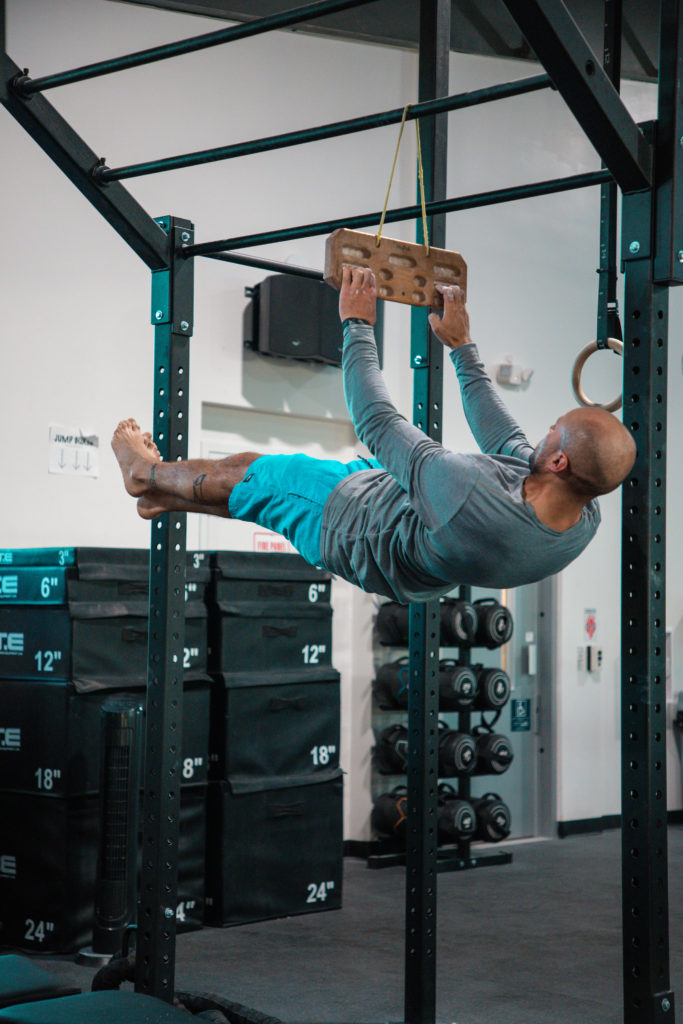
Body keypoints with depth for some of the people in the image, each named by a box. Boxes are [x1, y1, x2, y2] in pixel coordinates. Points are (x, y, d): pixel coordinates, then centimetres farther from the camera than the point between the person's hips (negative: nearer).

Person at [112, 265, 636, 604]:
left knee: (247, 473, 17)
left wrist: (358, 325, -21)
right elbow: (504, 435, -7)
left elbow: (377, 422, -33)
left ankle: (149, 472, 46)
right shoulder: (586, 520, -26)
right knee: (267, 486, 26)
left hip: (351, 531, -7)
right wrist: (463, 346, 1)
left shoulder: (471, 500, -49)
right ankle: (165, 496, 50)